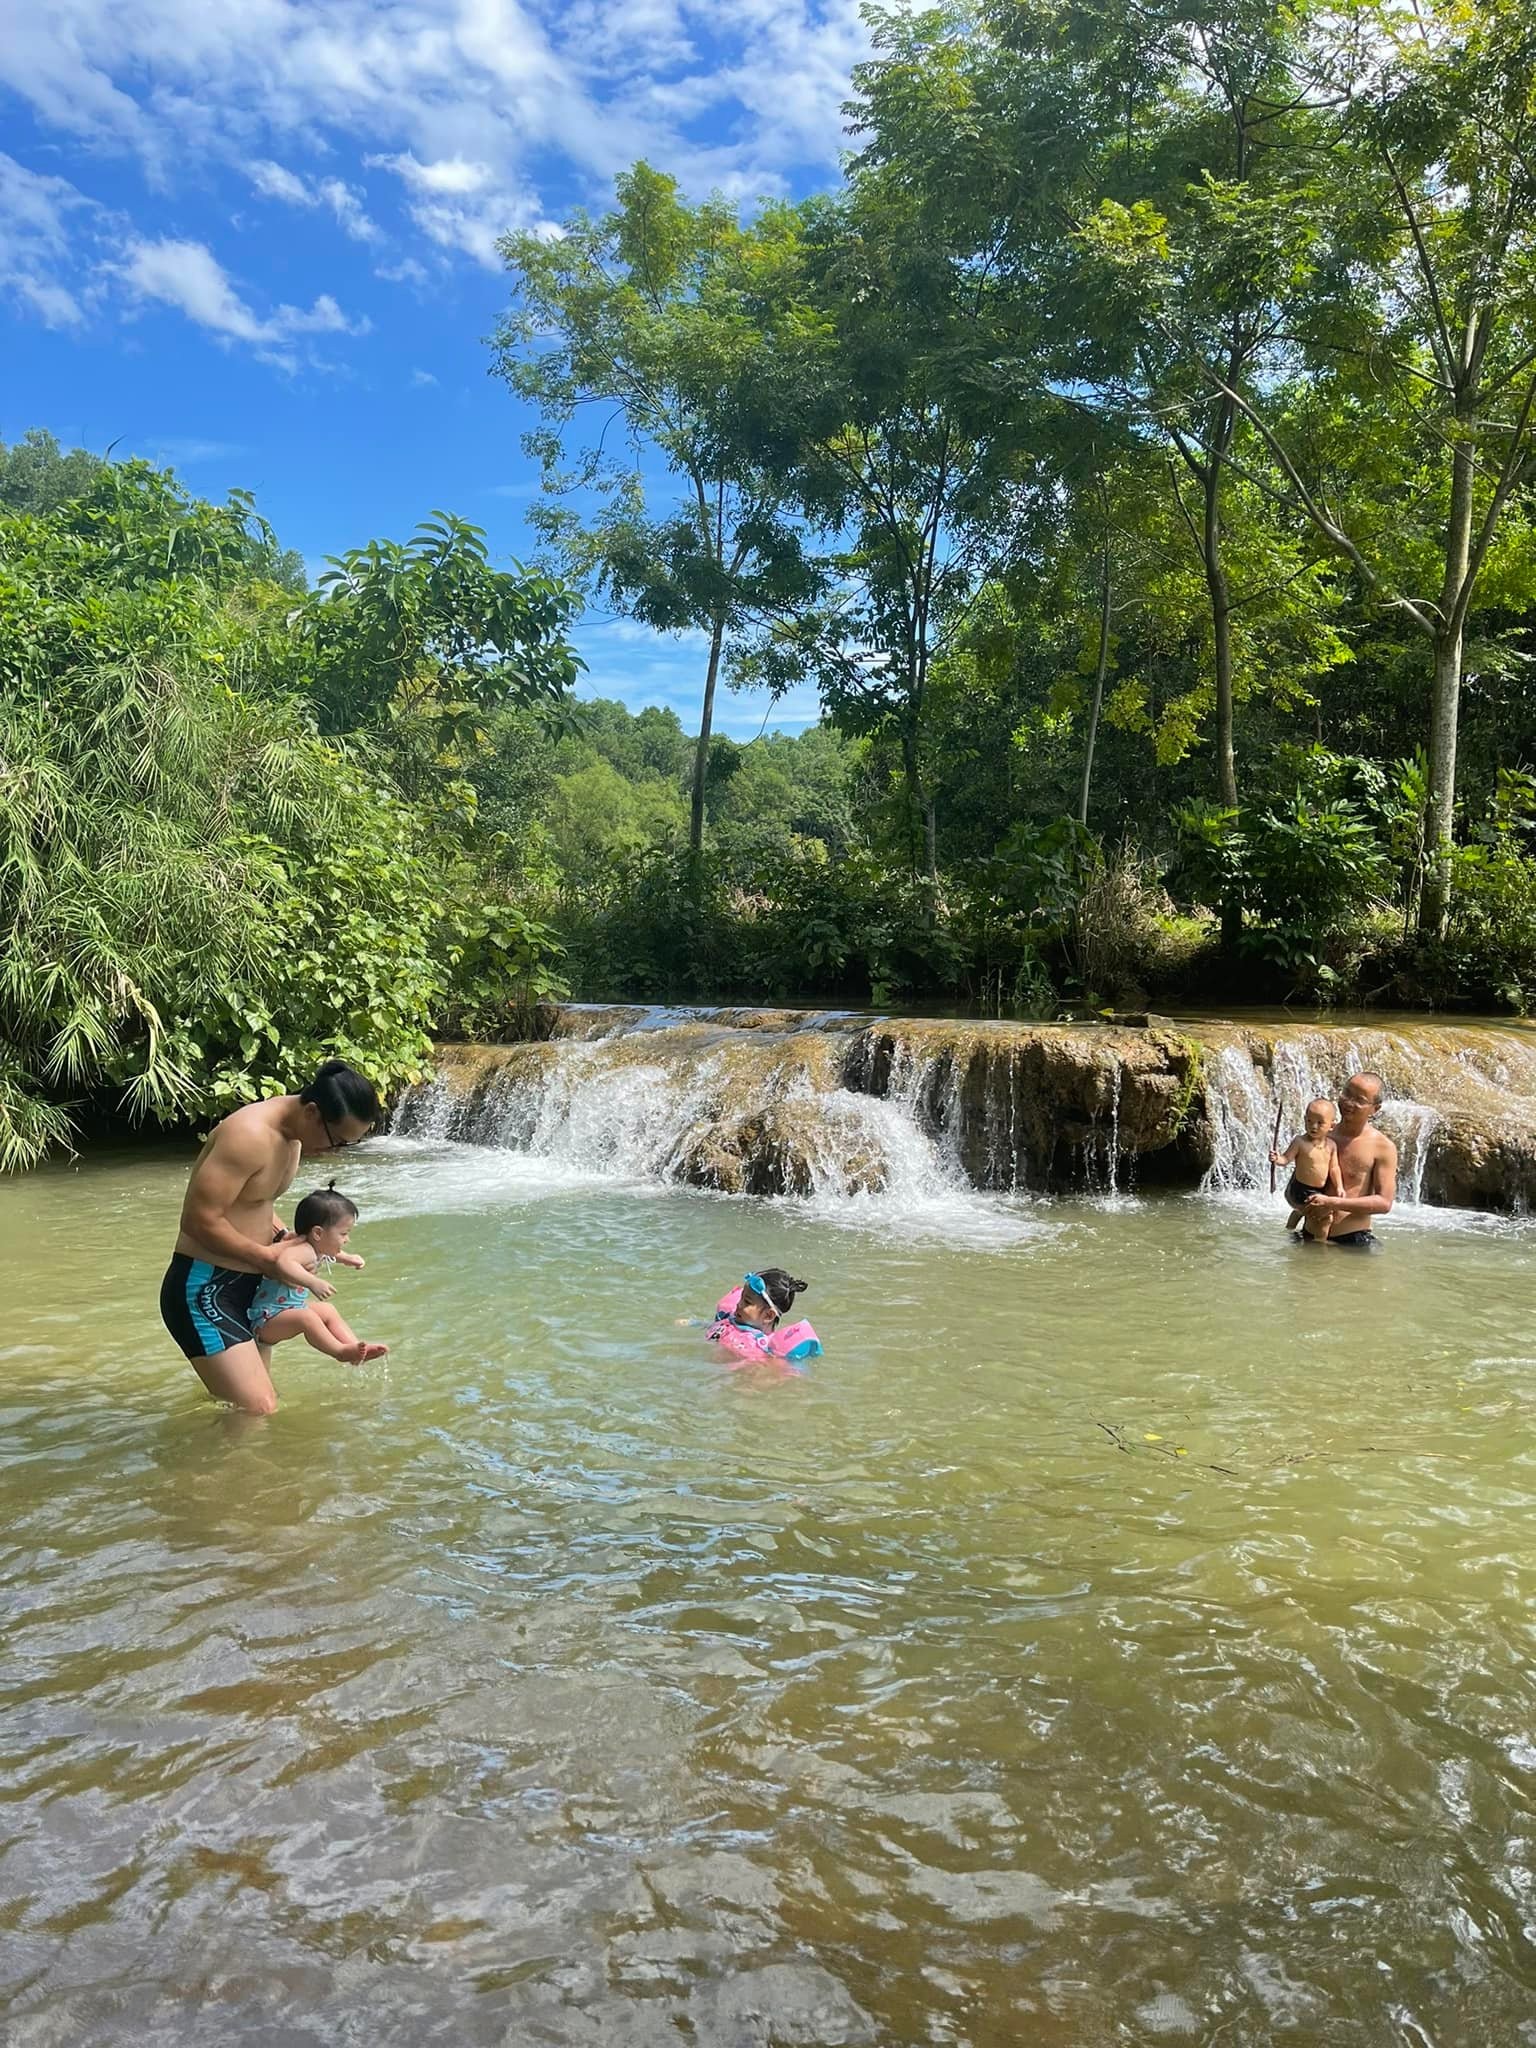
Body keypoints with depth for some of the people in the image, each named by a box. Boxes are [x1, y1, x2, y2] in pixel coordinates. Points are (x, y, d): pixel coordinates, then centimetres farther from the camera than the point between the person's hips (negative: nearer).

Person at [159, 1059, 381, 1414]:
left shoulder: (295, 1133, 4)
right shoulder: (251, 1135, -26)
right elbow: (200, 1220, -25)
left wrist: (286, 1238, 3)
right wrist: (267, 1257, -15)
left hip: (247, 1284, 10)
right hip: (203, 1288, -10)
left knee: (259, 1400, 18)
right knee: (258, 1412, -16)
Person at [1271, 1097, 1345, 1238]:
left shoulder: (1331, 1145, -4)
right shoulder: (1300, 1141, -20)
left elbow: (1334, 1168, 2)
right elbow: (1287, 1158, -19)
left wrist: (1339, 1186, -5)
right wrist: (1278, 1160, -39)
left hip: (1318, 1192, 8)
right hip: (1299, 1190, -8)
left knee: (1300, 1210, 33)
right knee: (1326, 1217, -17)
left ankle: (1289, 1229, 59)